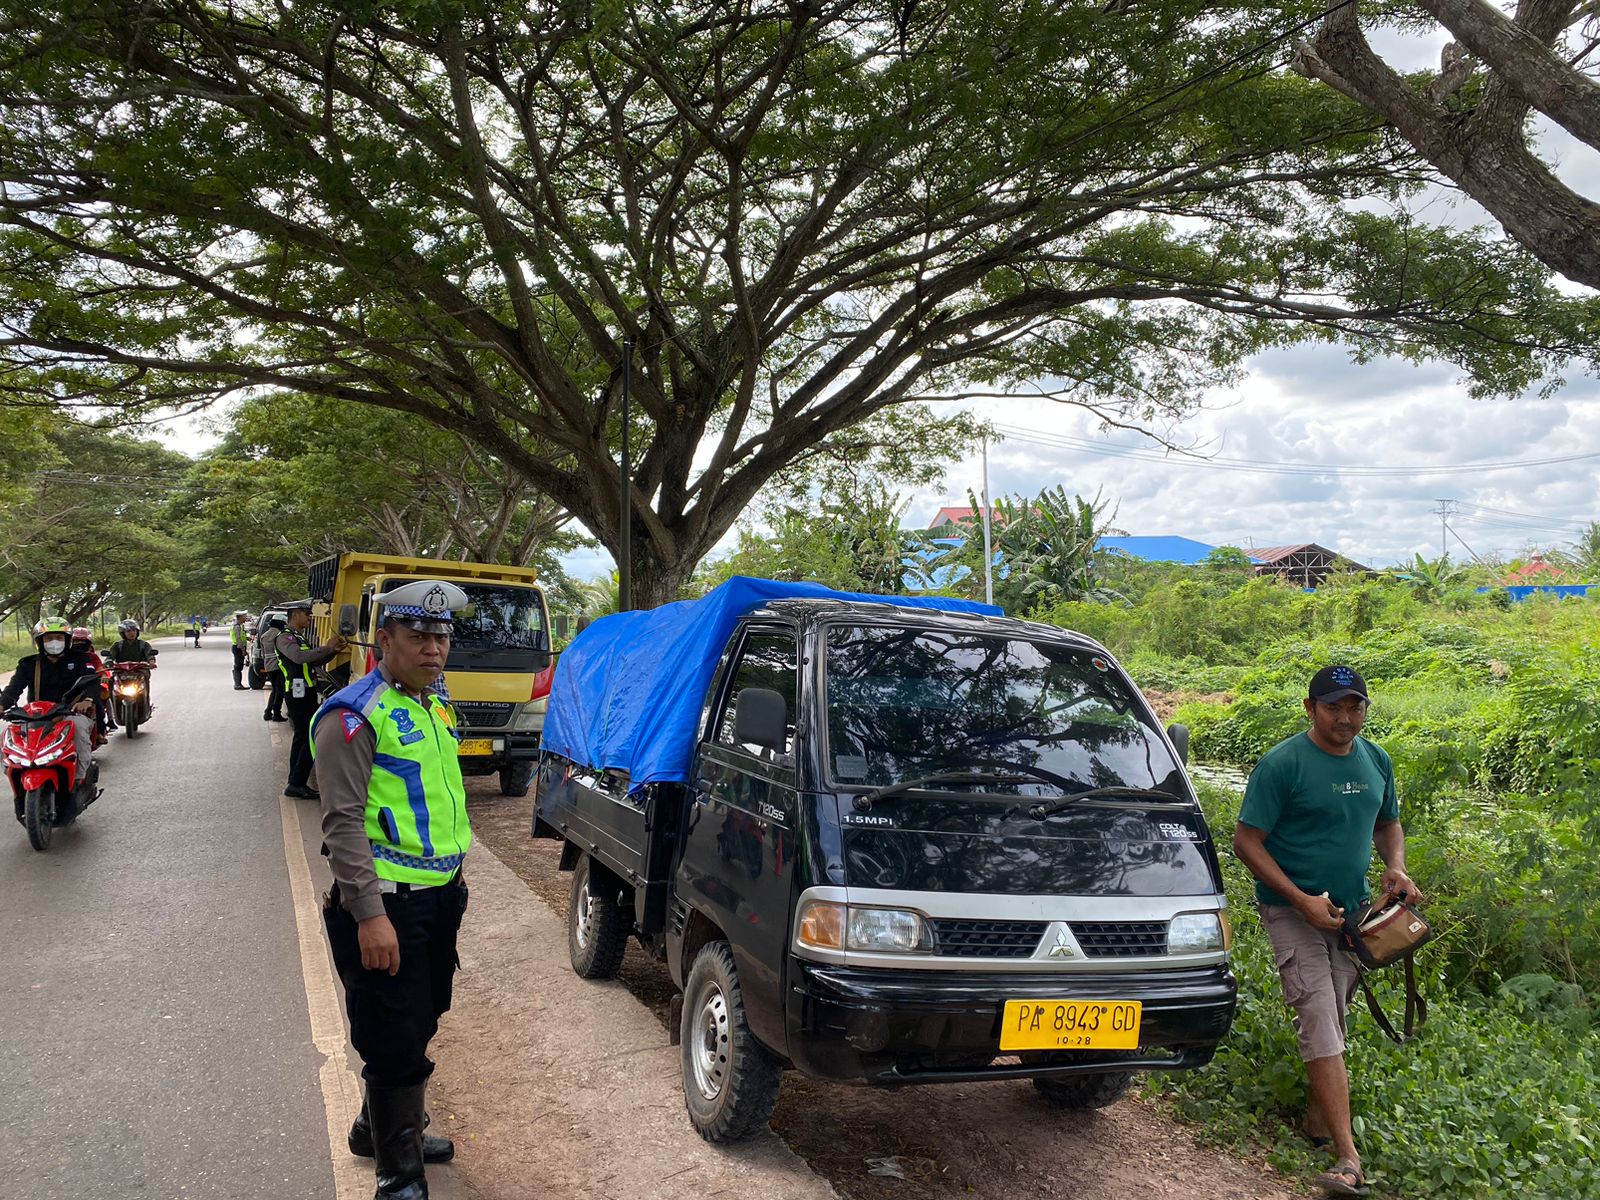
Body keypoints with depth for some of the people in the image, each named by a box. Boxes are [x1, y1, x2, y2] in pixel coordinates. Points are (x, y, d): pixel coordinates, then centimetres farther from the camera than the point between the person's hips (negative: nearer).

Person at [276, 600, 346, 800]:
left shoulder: (301, 638, 18)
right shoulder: (285, 638, -12)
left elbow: (315, 661, 18)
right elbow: (299, 657, -31)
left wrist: (334, 651, 1)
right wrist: (327, 647, -29)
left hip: (305, 694, 10)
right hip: (298, 695, -10)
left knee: (302, 737, 14)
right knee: (311, 739, -12)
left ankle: (295, 784, 21)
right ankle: (296, 785, -8)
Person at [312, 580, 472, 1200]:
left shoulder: (435, 706, 10)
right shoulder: (356, 714, -17)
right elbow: (343, 821, -22)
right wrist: (369, 915, -26)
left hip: (440, 897, 9)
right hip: (388, 904, -9)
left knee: (420, 1026, 22)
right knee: (396, 1043, 1)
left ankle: (379, 1128, 43)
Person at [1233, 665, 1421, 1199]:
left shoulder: (1376, 761, 5)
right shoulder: (1281, 764, -15)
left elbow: (1388, 823, 20)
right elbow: (1247, 841, -14)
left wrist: (1396, 868, -2)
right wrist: (1303, 900, -21)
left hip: (1352, 910, 6)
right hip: (1292, 910, -6)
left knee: (1333, 1022, 15)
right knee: (1320, 1023, -12)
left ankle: (1320, 1121, 31)